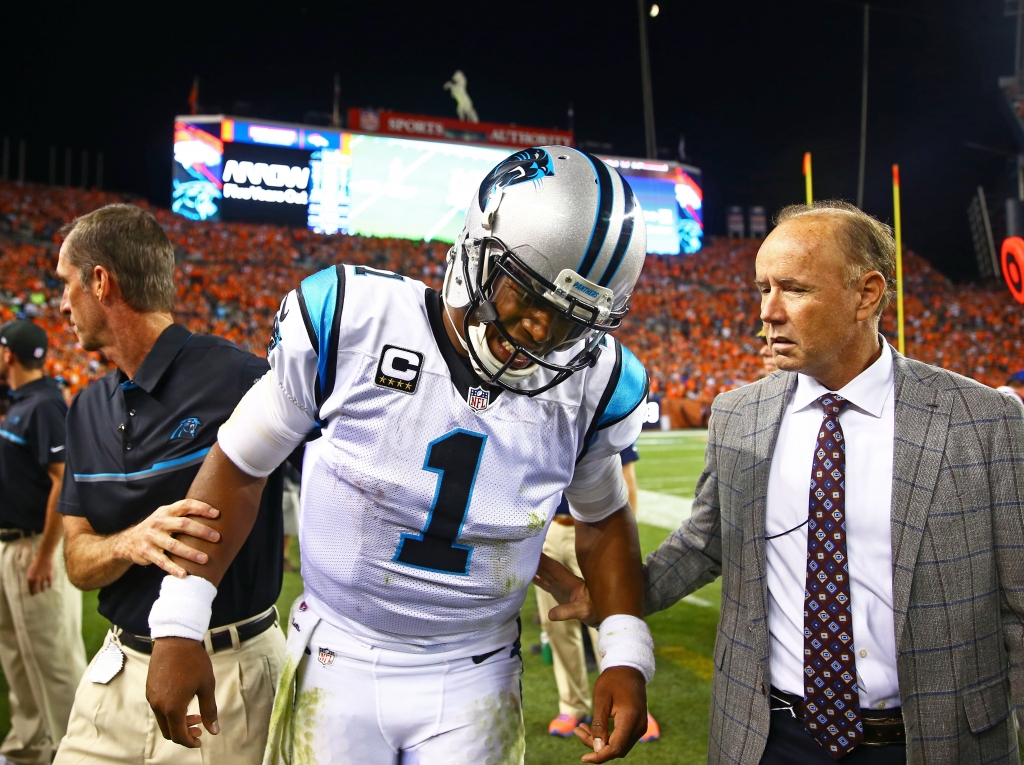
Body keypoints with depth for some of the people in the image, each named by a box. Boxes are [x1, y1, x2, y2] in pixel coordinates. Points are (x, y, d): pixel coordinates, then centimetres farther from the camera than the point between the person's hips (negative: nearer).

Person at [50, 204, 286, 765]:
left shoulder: (238, 380, -16)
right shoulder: (87, 410, 8)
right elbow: (79, 563, 5)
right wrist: (132, 542, -16)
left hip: (227, 672, -6)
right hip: (118, 669, 6)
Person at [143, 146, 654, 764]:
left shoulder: (589, 385, -13)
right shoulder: (353, 322, -19)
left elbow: (603, 517, 6)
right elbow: (240, 466, -7)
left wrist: (626, 655, -6)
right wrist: (178, 626, -9)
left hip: (475, 685, 1)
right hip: (337, 666, 0)